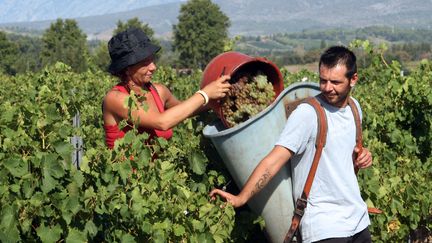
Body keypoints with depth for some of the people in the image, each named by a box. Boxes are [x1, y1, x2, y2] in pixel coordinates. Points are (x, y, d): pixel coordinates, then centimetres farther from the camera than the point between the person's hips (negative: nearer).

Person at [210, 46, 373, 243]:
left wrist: (361, 156, 1)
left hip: (358, 219, 6)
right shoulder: (307, 114, -16)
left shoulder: (354, 107, 6)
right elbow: (274, 160, -25)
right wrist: (241, 198, -35)